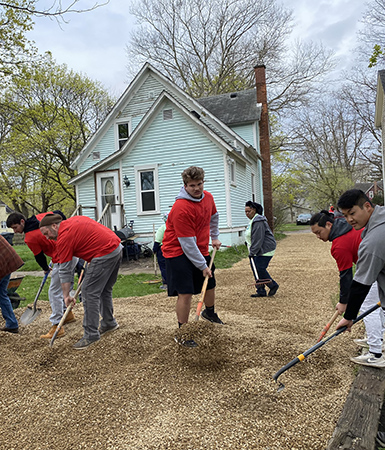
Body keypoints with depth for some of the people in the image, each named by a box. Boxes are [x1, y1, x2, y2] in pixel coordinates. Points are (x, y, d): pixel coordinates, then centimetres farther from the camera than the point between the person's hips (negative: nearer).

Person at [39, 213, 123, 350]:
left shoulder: (64, 238, -8)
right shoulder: (75, 219, 17)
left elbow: (64, 271, -5)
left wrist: (66, 295, 1)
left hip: (105, 254, -10)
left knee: (89, 292, -3)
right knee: (105, 290, 21)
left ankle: (91, 334, 3)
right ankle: (109, 323, 35)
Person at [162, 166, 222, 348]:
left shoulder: (208, 197, -2)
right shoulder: (181, 208, -28)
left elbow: (213, 216, 23)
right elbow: (187, 243, -24)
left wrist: (214, 237, 22)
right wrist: (202, 266, -18)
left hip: (200, 250, 8)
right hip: (178, 252, -8)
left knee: (210, 284, 21)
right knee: (186, 293, -12)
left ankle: (209, 313, 52)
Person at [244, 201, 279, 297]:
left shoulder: (258, 221, -19)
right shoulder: (253, 220, 16)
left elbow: (258, 239, -23)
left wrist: (252, 253, -22)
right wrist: (252, 252, 22)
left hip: (265, 250, -11)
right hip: (259, 250, 11)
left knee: (260, 269, -11)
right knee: (256, 269, 8)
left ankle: (273, 285, 10)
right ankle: (261, 291, 14)